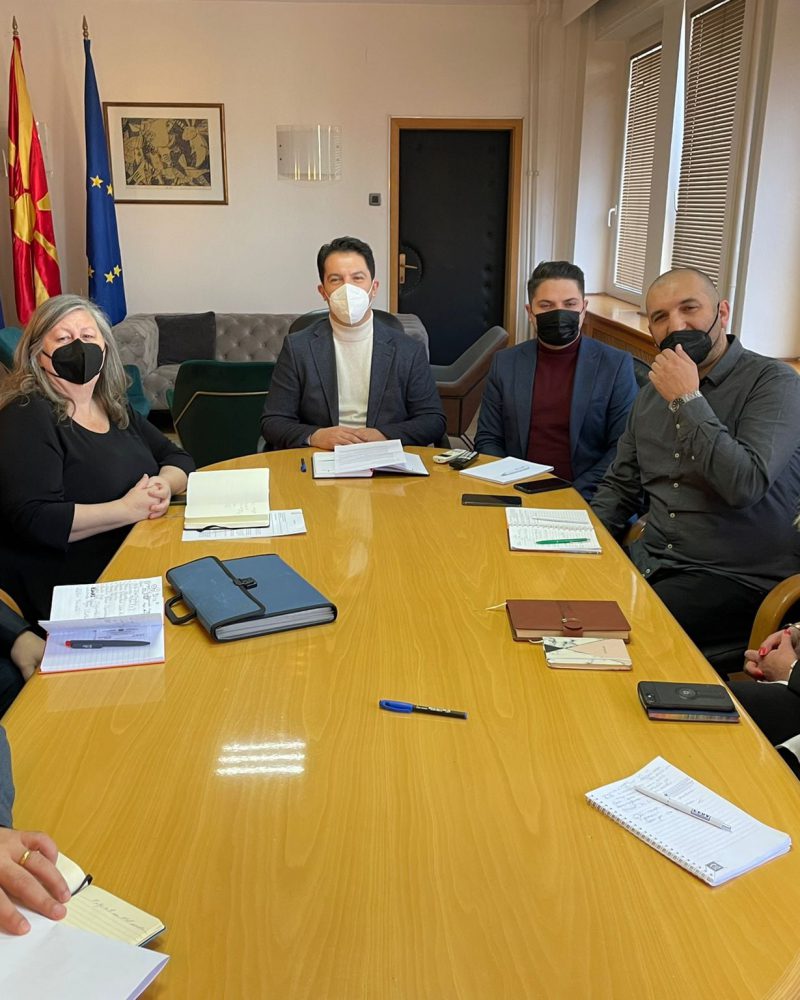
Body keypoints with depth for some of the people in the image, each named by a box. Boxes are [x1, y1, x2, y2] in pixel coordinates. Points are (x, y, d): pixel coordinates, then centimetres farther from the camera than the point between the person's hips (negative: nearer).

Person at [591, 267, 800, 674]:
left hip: (739, 580, -6)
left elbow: (745, 485, -23)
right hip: (651, 562, 6)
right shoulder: (652, 394, 12)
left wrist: (688, 400, -19)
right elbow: (619, 486, 20)